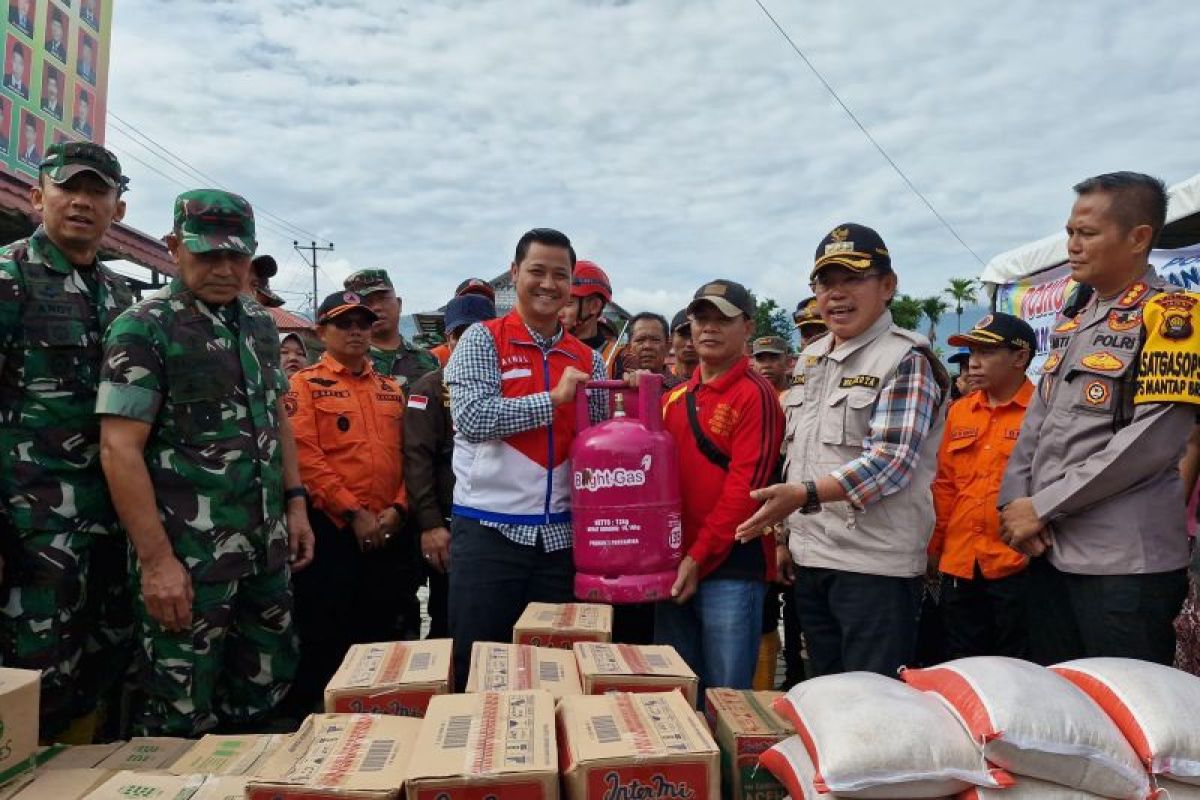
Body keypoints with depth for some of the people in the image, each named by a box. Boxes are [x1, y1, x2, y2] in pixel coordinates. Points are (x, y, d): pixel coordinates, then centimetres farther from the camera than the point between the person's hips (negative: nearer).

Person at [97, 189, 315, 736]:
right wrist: (156, 560, -19)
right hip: (187, 558, -6)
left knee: (266, 693, 17)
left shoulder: (259, 323, 10)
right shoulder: (143, 329, -10)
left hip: (267, 549, 7)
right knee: (178, 721, 4)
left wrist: (295, 504, 11)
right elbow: (120, 449, -15)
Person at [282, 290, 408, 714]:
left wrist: (398, 509, -5)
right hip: (331, 528, -5)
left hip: (387, 531, 5)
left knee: (379, 631, 13)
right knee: (323, 639, 1)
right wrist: (353, 513, -16)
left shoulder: (391, 389, 15)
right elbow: (305, 456, -12)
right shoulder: (306, 384, 0)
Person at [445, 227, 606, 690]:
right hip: (489, 530, -4)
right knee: (476, 671, 5)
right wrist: (553, 398, -15)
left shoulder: (587, 361, 10)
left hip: (560, 535, 4)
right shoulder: (483, 340, -1)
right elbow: (471, 417, -16)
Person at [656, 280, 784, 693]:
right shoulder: (674, 399, 14)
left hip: (731, 567, -6)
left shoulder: (755, 395, -7)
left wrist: (700, 556, -15)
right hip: (675, 566, 7)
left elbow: (746, 485, -14)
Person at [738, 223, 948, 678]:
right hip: (810, 559, 7)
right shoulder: (809, 359, 13)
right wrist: (787, 535, 17)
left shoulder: (906, 361, -9)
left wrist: (804, 495, -30)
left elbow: (890, 462, -20)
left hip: (876, 566, -7)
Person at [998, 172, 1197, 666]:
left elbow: (1152, 440, -17)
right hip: (1050, 551, 7)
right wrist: (1013, 502, -2)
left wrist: (1042, 506, -14)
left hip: (1126, 561, -7)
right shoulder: (1072, 325, 16)